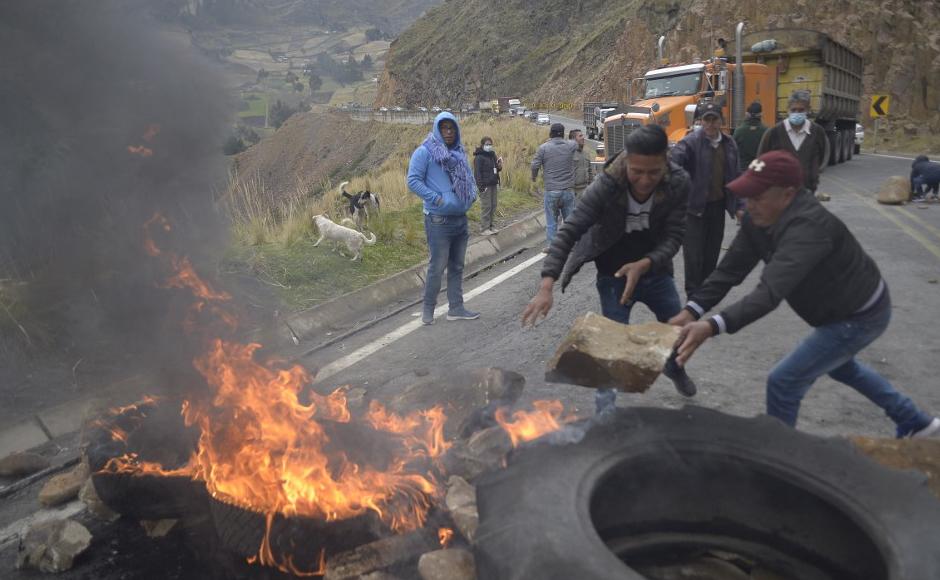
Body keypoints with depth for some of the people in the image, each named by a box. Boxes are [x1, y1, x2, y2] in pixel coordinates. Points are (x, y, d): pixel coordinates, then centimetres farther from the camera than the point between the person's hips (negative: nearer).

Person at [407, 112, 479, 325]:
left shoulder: (460, 152, 13)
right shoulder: (425, 152, -8)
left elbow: (468, 177, 25)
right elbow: (413, 180, -14)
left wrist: (472, 194, 6)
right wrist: (436, 198, -18)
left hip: (460, 218, 7)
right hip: (439, 220, -7)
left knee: (457, 266, 12)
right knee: (437, 266, -3)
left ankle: (456, 308, 22)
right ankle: (428, 309, 13)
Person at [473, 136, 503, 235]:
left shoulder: (492, 155, 14)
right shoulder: (479, 157, -10)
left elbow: (496, 169, 22)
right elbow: (477, 172, -14)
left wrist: (499, 166, -2)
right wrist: (480, 186, -21)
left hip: (493, 185, 8)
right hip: (485, 186, -8)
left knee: (493, 206, 10)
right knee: (486, 206, -5)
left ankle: (490, 226, 20)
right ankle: (484, 228, 0)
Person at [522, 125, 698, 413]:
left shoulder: (678, 183, -23)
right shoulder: (606, 186, -30)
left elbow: (674, 237, -20)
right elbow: (569, 233, -32)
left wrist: (643, 265, -39)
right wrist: (546, 287, -42)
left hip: (654, 269, 3)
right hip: (614, 276, -3)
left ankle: (674, 368, 54)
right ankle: (605, 404, 14)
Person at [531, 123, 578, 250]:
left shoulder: (544, 147, -4)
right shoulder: (571, 145, 1)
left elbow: (535, 165, -5)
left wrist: (534, 177, 15)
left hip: (551, 190, -2)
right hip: (568, 190, 2)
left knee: (551, 220, 6)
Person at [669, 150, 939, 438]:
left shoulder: (807, 227, -39)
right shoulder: (759, 219, -12)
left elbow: (770, 292, -51)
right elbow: (730, 269, -15)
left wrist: (712, 326, -61)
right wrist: (691, 310, -29)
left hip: (860, 316, -10)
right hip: (844, 307, 10)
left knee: (783, 381, -9)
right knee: (838, 364, 33)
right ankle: (916, 423, 53)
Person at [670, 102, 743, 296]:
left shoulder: (729, 144, 8)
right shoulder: (691, 142, -11)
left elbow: (734, 177, 15)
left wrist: (738, 206, 13)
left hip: (718, 206, 6)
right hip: (695, 207, -5)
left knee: (712, 251, 14)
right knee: (694, 253, -1)